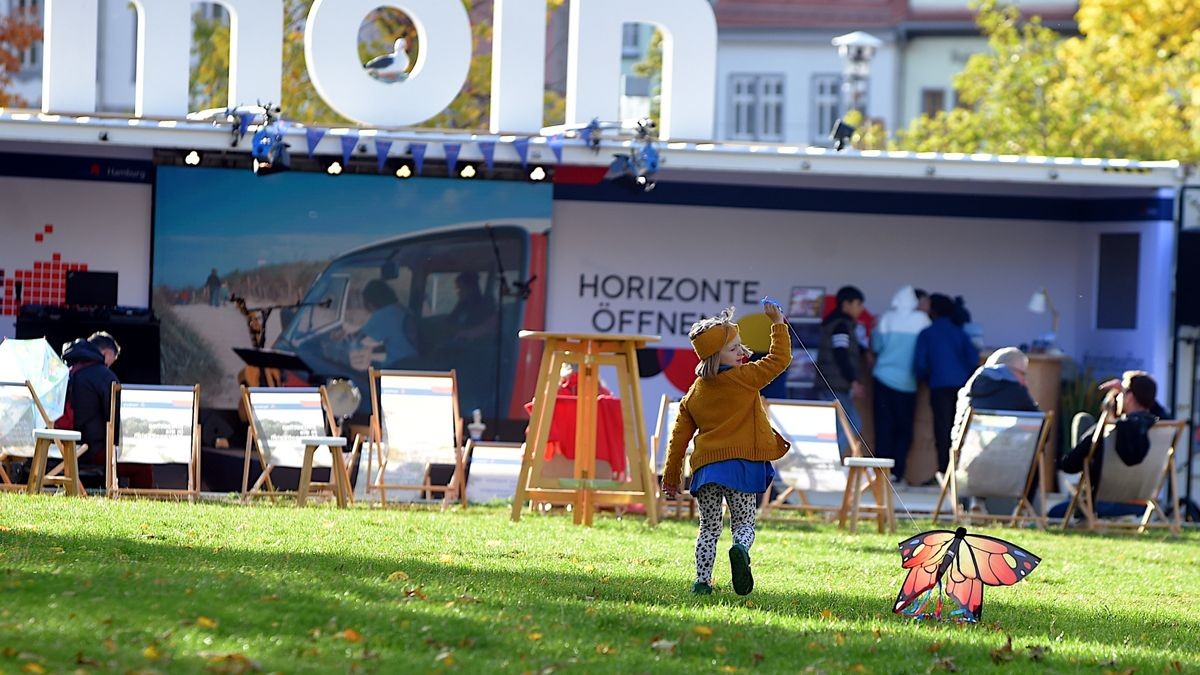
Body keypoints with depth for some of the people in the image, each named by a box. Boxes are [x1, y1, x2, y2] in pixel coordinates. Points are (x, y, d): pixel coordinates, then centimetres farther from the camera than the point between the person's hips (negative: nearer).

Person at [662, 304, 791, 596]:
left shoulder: (695, 391, 9)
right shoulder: (745, 378, -6)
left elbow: (680, 435, 11)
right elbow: (780, 358, -1)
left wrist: (671, 476, 17)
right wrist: (778, 324, 9)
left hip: (707, 468, 4)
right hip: (742, 463, -4)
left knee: (709, 528, 13)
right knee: (744, 523, 5)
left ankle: (702, 580, 4)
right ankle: (741, 548, -28)